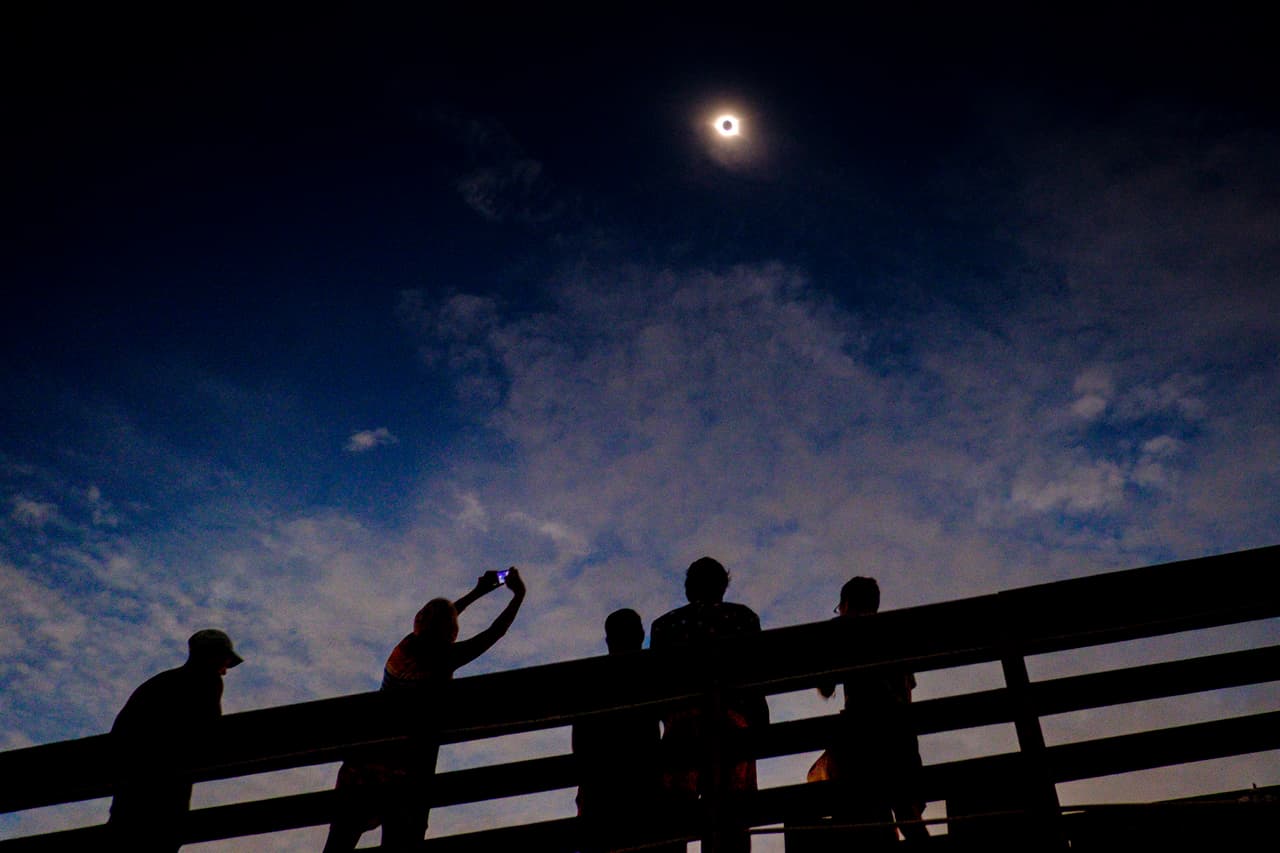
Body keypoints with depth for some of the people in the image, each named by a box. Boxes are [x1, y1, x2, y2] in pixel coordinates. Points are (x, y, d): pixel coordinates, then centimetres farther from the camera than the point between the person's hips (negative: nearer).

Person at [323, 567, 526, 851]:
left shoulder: (406, 646, 4)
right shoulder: (443, 659, -11)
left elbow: (436, 620, 25)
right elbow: (496, 631, -2)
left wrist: (477, 592, 35)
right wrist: (518, 596, 13)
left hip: (363, 763, 6)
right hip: (406, 773, -5)